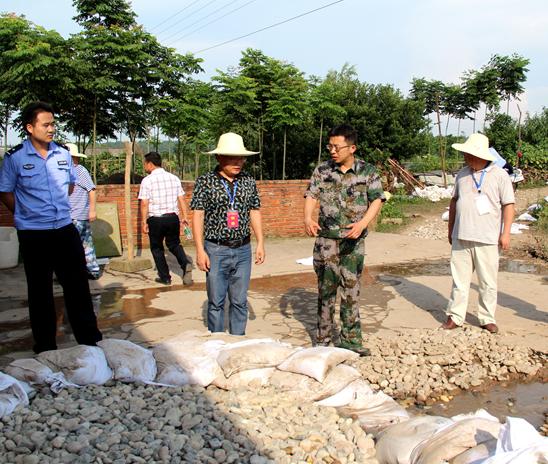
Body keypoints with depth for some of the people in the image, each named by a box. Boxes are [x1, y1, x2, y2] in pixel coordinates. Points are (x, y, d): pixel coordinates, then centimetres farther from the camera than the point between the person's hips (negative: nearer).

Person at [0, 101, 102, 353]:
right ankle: (45, 346, 21)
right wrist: (28, 215, 3)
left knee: (78, 285, 8)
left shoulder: (63, 153, 3)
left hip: (65, 230, 3)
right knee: (40, 291, 8)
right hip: (34, 235, -3)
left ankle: (90, 339, 20)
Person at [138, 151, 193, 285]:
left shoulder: (147, 181, -8)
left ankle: (165, 277, 18)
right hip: (173, 217, 4)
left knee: (157, 248, 14)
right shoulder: (174, 178, 4)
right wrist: (185, 217, 11)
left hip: (155, 219, -4)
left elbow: (144, 204, -11)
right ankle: (186, 263, -6)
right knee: (174, 244, 20)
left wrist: (144, 222, -4)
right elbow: (181, 199, 5)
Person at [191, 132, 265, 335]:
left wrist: (260, 243, 6)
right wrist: (200, 250, -10)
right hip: (216, 250, -3)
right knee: (216, 301, 6)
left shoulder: (249, 181, 5)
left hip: (243, 250, 3)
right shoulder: (205, 181, -5)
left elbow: (255, 212, 12)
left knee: (240, 301, 10)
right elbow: (198, 215, -5)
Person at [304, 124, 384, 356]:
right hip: (326, 239, 1)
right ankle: (324, 338, 17)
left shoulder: (367, 171, 0)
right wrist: (308, 218, -21)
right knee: (326, 288, 6)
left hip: (353, 240, 0)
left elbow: (376, 200, -4)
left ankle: (350, 338, 16)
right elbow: (311, 196, 0)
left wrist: (362, 223, -21)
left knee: (351, 289, 6)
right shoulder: (322, 170, 3)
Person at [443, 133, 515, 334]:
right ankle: (455, 316, 14)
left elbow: (508, 205, -4)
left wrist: (506, 233, -11)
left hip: (487, 239, -3)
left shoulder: (499, 175, -3)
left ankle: (487, 318, 16)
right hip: (461, 237, 4)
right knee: (459, 279, 6)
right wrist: (450, 229, 18)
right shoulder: (462, 174, 10)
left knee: (488, 281, 4)